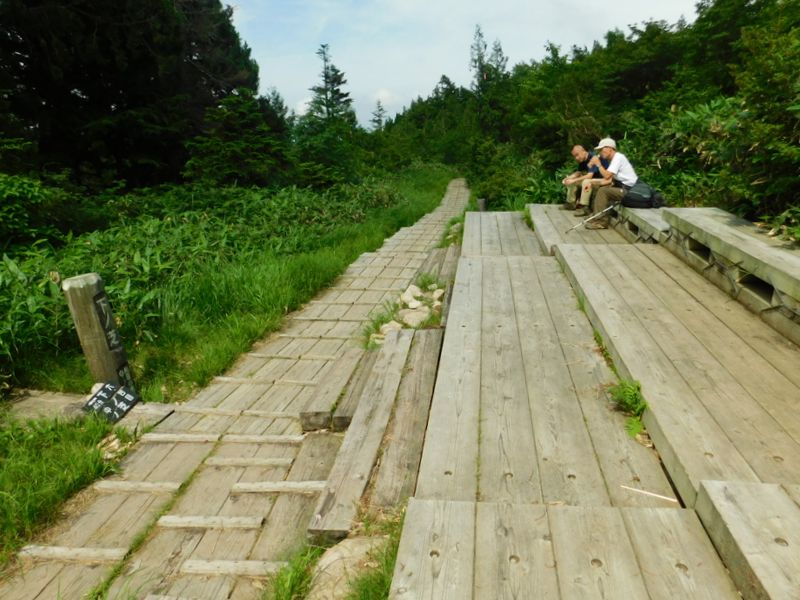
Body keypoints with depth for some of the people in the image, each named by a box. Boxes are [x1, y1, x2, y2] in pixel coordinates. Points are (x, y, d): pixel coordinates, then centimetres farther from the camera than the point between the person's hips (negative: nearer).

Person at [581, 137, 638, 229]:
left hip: (628, 190, -10)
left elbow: (607, 176, -22)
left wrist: (598, 164, -9)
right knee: (600, 188, 12)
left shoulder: (618, 157, -14)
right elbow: (609, 180, 8)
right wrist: (592, 183, -2)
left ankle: (601, 221, -19)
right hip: (622, 186, 10)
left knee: (603, 191, -19)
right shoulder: (613, 159, 14)